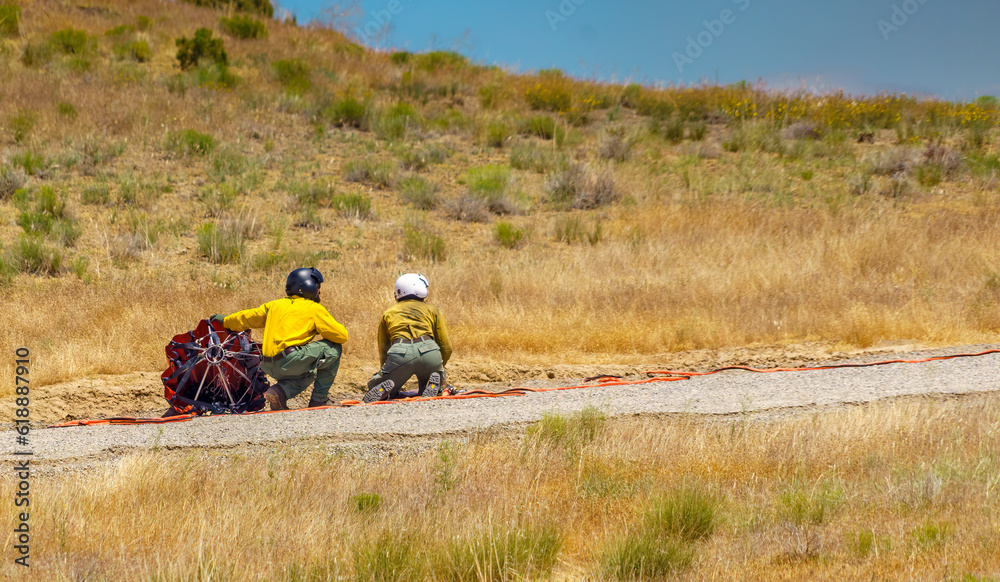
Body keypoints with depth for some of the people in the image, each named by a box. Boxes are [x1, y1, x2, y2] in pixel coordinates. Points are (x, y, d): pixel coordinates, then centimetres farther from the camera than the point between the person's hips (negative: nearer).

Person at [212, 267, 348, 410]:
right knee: (333, 348, 7)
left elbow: (249, 317, 31)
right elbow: (341, 336, 2)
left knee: (307, 376, 35)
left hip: (270, 366, 8)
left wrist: (226, 321, 48)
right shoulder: (314, 309, 3)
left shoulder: (276, 305, 20)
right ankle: (320, 398, 7)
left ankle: (279, 392, 5)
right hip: (290, 360, -8)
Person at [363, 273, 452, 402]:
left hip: (399, 353, 0)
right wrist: (440, 372, 38)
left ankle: (384, 389, -17)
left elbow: (383, 351, 28)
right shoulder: (431, 310, 24)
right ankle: (433, 384, -9)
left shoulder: (388, 313, 26)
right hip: (429, 351, 1)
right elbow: (446, 347, 23)